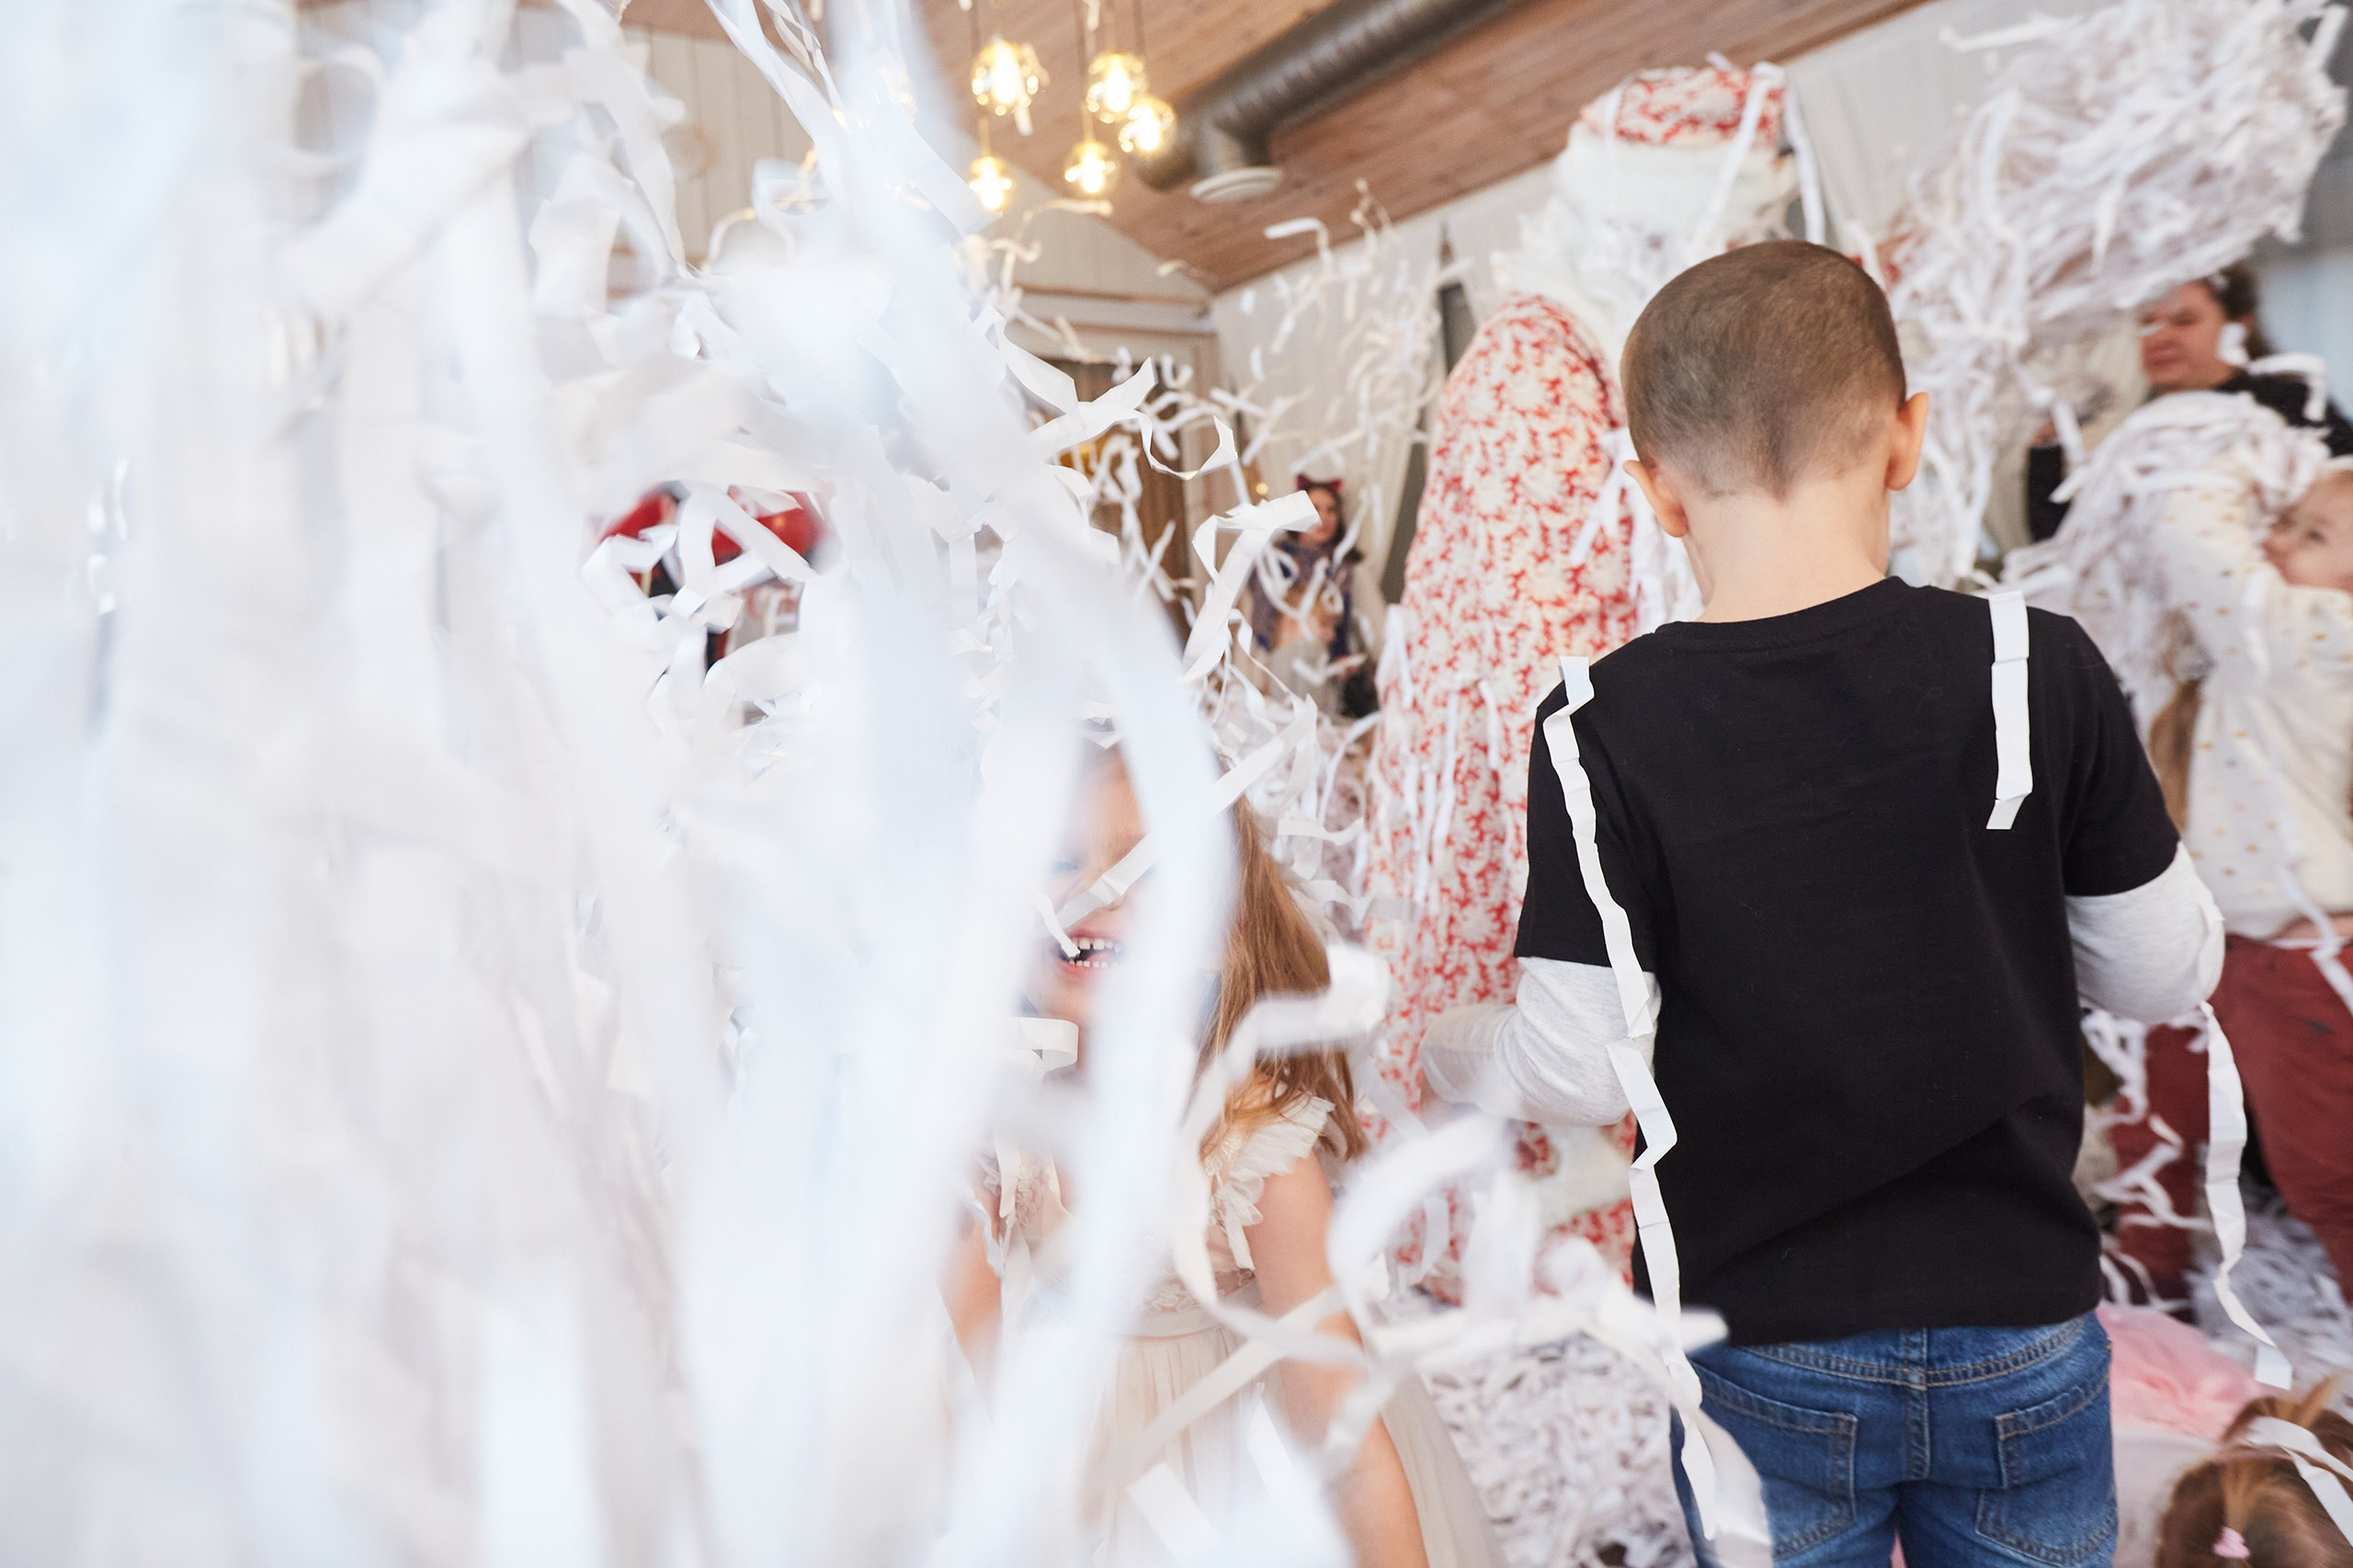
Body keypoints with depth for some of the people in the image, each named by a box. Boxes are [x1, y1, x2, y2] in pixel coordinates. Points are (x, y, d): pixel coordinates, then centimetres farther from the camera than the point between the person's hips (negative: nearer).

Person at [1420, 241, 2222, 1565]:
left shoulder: (1602, 733, -17)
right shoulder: (2037, 670, -13)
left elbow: (1581, 1068, -15)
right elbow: (2169, 971, -2)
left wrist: (1435, 1048, 4)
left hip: (1763, 1350, -1)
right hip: (2021, 1333, 2)